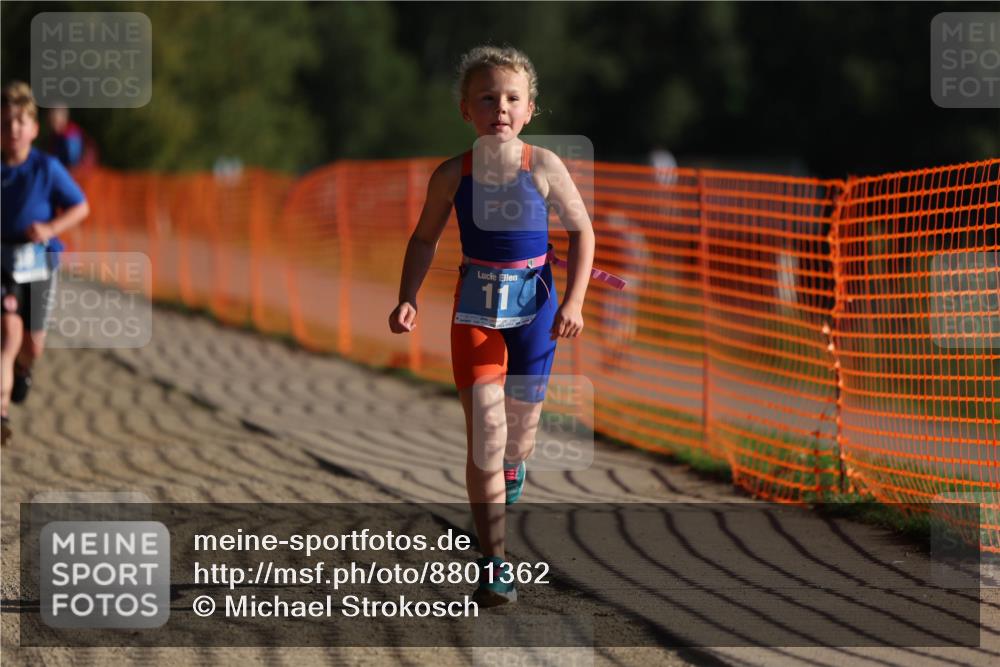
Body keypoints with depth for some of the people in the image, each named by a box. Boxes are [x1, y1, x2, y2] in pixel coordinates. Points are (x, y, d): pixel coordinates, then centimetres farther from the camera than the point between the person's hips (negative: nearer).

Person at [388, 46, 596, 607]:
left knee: (522, 422, 11)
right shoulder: (453, 175, -5)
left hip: (535, 303, 1)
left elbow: (582, 231, 2)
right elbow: (425, 239, 8)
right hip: (476, 307, -1)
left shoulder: (544, 167, -7)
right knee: (483, 429, -9)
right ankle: (494, 563, -7)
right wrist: (409, 299, -5)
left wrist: (574, 302, -7)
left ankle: (511, 468, 53)